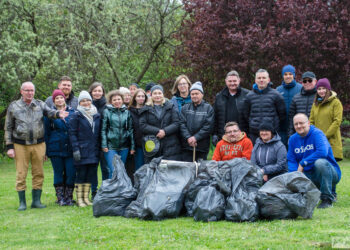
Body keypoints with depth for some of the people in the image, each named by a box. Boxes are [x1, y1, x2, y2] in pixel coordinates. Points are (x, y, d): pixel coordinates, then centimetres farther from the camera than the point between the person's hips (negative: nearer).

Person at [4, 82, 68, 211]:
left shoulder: (40, 104, 8)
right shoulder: (13, 106, 4)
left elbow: (49, 112, -13)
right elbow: (8, 128, 6)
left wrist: (58, 113, -37)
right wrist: (9, 146, -1)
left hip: (38, 144, 2)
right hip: (20, 145, -2)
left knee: (38, 174, 5)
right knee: (21, 175, 0)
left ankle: (36, 200, 16)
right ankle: (22, 202, 9)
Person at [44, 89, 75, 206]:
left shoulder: (72, 112, 8)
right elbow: (46, 132, 5)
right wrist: (45, 150, 1)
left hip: (70, 149, 1)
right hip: (55, 149, -1)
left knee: (71, 173, -2)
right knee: (58, 173, 5)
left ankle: (69, 197, 10)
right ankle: (60, 198, 14)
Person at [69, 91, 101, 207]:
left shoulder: (97, 115, 12)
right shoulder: (76, 116, -3)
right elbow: (72, 133, -6)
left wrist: (99, 147, 9)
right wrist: (75, 149, -14)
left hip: (94, 150, 5)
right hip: (82, 150, -5)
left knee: (91, 174, 6)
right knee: (81, 174, -2)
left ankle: (86, 197, 16)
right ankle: (79, 199, 6)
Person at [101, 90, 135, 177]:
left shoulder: (126, 112, 8)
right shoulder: (107, 112, 0)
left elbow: (130, 130, 10)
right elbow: (103, 129, 0)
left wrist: (132, 146, 7)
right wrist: (104, 145, -6)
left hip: (124, 147, 3)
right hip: (111, 146, -3)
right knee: (113, 171, -10)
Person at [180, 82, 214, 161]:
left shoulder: (208, 108, 3)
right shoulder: (185, 108, 12)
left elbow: (208, 126, -6)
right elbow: (182, 124, 2)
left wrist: (196, 137, -13)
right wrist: (188, 137, -13)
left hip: (202, 147, -2)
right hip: (187, 146, 2)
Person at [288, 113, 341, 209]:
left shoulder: (317, 133, -12)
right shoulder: (293, 139, 6)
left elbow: (323, 152, -28)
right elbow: (291, 160, 5)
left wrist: (303, 163, -20)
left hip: (330, 173, -6)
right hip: (308, 175, 6)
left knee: (320, 162, -36)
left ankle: (328, 198, -23)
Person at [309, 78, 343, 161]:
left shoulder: (335, 102, 0)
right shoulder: (315, 104, 16)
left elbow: (337, 121, -8)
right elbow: (311, 121, 14)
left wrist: (325, 136, -13)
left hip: (331, 143, -5)